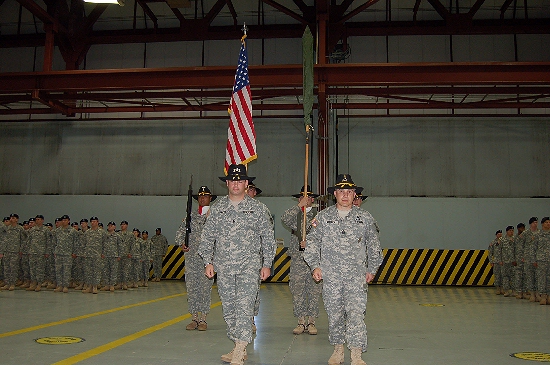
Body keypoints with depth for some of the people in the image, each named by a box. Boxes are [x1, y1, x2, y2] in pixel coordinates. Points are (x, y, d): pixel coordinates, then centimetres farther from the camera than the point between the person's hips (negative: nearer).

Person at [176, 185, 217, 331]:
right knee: (191, 287, 4)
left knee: (205, 287, 0)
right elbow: (180, 230, 13)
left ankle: (203, 319, 8)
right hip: (191, 256, 3)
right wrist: (181, 243, -3)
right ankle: (194, 318, 13)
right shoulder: (191, 215, 13)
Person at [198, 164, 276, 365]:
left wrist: (267, 264, 1)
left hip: (249, 265, -3)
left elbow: (268, 238, 5)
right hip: (223, 267, 3)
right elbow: (207, 237, 11)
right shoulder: (217, 208, 10)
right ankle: (239, 349, 18)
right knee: (228, 307, 7)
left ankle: (240, 348, -10)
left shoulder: (258, 208, 4)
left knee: (244, 305, -13)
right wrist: (208, 261, 4)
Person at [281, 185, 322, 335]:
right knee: (297, 292, 3)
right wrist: (299, 206, -17)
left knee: (314, 292, 3)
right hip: (297, 259, 1)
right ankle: (301, 322, 13)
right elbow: (284, 219, -14)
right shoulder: (294, 215, 7)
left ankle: (311, 322, 14)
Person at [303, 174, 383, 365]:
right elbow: (312, 241, 8)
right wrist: (315, 265, 0)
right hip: (330, 275, 1)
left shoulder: (365, 217, 8)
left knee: (356, 312, -10)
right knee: (334, 313, 8)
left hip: (357, 275, -1)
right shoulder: (323, 217, 7)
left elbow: (373, 245, 14)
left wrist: (372, 269, 11)